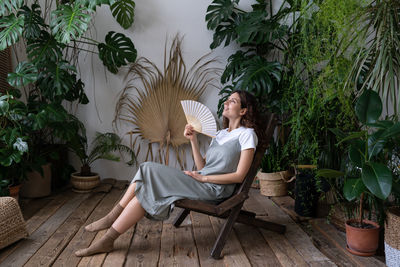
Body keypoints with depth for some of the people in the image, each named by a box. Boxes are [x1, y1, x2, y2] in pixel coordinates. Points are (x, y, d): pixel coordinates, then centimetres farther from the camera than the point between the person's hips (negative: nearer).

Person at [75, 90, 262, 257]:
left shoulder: (247, 134, -3)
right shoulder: (221, 134, 20)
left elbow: (239, 176, -11)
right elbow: (202, 167, 12)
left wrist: (203, 178, -12)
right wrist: (193, 140, 3)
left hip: (215, 189, -7)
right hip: (200, 184, 7)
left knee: (149, 188, -20)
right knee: (148, 171, -13)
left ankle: (108, 239, -14)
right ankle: (112, 218, -13)